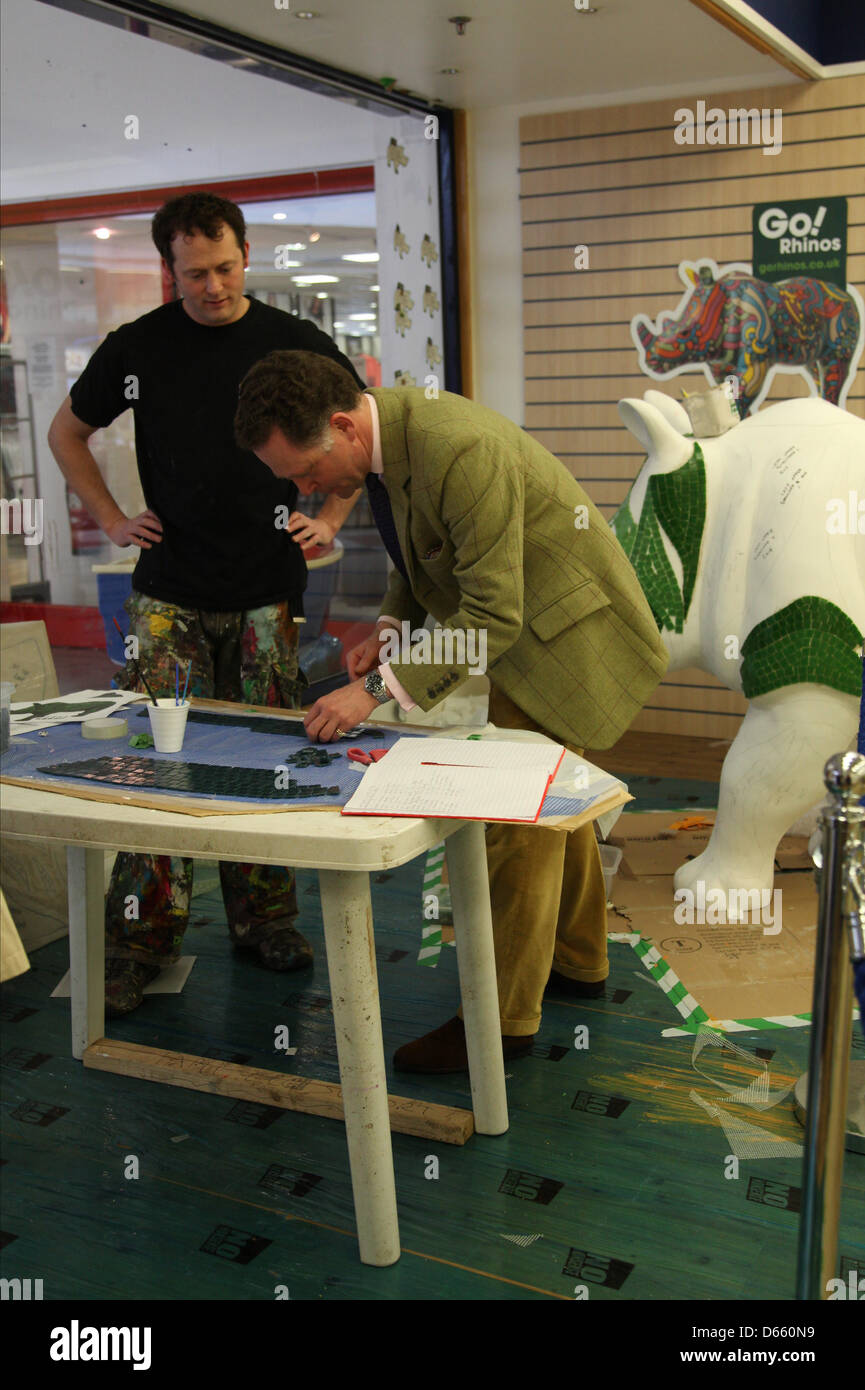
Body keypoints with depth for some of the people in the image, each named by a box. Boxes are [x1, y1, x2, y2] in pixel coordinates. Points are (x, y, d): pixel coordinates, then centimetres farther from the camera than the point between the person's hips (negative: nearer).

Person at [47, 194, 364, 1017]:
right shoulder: (138, 347, 4)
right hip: (169, 591, 0)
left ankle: (264, 920, 22)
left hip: (268, 591, 1)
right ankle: (139, 943, 8)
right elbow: (68, 432, 18)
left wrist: (331, 520, 4)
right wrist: (111, 519, 7)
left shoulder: (296, 344, 3)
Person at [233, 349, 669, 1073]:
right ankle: (577, 959, 40)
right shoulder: (390, 432, -4)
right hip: (524, 624, 10)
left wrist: (379, 689, -31)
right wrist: (392, 627, -3)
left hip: (566, 628, -10)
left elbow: (493, 614, -32)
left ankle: (504, 1017, 11)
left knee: (519, 817, -4)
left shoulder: (458, 450, -33)